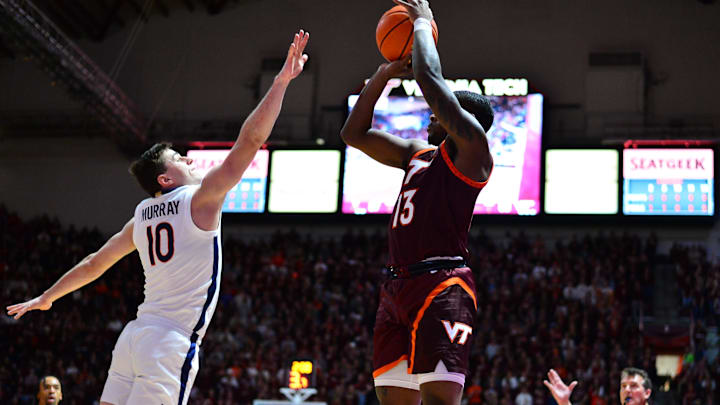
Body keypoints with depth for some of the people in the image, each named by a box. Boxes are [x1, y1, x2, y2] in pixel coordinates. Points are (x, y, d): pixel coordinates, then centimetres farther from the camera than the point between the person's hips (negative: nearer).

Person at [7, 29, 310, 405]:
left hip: (135, 334, 7)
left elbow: (94, 264, 25)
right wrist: (281, 81, -8)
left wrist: (46, 297, 39)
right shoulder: (200, 198, -3)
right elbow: (250, 141, -9)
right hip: (172, 343, -7)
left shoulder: (142, 216, 16)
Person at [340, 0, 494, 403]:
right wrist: (384, 74, 19)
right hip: (397, 289, 9)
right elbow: (354, 134, 25)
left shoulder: (470, 150, -1)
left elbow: (430, 80, -11)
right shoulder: (417, 153, 23)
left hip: (441, 284, -9)